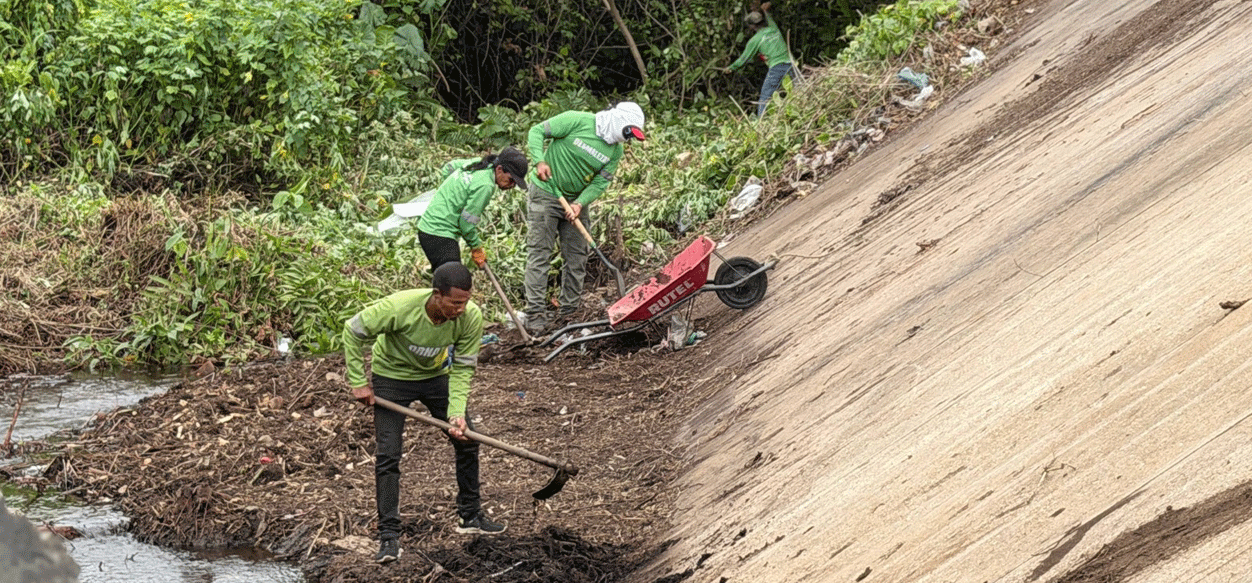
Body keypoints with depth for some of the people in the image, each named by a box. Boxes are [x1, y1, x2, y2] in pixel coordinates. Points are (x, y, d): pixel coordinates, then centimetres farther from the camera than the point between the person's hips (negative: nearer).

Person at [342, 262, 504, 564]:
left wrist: (457, 412, -26)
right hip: (392, 377, -4)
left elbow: (462, 367, -15)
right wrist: (359, 382, -18)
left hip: (435, 375, 4)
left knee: (467, 440, 4)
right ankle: (388, 535, -3)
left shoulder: (471, 316, -27)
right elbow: (353, 332, -22)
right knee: (388, 455, -10)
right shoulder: (399, 307, -37)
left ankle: (470, 516, 22)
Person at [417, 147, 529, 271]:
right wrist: (477, 247, -1)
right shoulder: (485, 186, -20)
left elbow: (448, 167, 27)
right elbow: (467, 222, -16)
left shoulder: (476, 163, 8)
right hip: (440, 236, -10)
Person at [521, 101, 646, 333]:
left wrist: (580, 203, -21)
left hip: (577, 201, 6)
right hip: (545, 193, -6)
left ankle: (570, 311, 16)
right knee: (539, 254, -7)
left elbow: (600, 183, -5)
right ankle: (535, 313, -7)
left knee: (577, 257, 6)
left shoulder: (615, 151, -2)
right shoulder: (577, 121, -18)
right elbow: (537, 132, -14)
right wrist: (540, 161, -29)